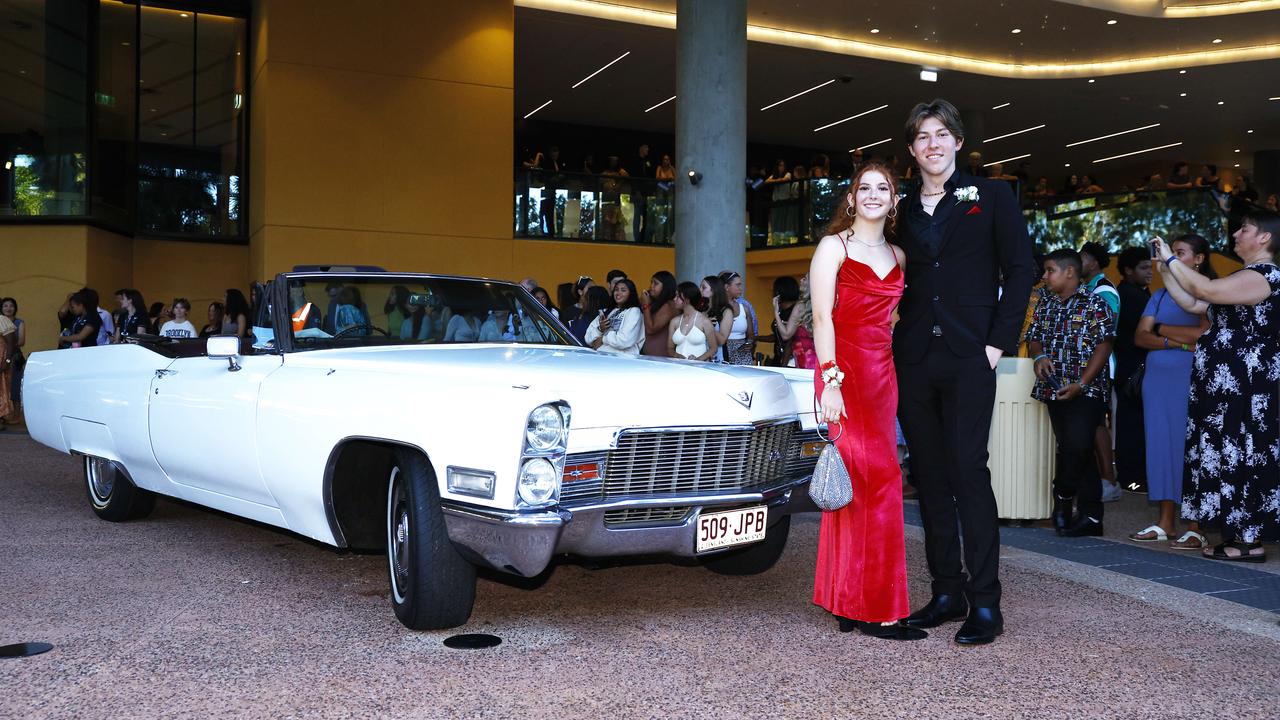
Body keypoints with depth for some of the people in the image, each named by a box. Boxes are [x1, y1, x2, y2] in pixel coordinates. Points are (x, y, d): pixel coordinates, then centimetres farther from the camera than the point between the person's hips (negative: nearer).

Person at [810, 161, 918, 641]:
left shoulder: (898, 256, 17)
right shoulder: (833, 247, 0)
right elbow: (822, 317, -8)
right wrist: (829, 380, -17)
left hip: (883, 374, 6)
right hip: (845, 370, -6)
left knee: (865, 482, 6)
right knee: (876, 479, -9)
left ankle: (848, 603, 14)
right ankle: (876, 611, -3)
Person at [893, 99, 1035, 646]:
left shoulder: (990, 196, 6)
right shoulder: (903, 210, 16)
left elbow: (1019, 268, 1)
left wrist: (999, 340, -7)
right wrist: (894, 341, 5)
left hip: (967, 356, -4)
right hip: (914, 358, 4)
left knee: (968, 471, -9)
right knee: (930, 476, 6)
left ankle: (985, 603, -3)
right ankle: (946, 592, 15)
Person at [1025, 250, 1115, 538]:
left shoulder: (1095, 304, -4)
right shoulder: (1045, 303, 14)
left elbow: (1103, 347, -9)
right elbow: (1033, 337, 18)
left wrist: (1081, 384, -17)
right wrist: (1039, 356, -6)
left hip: (1086, 390, -5)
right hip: (1055, 389, 6)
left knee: (1077, 446, -19)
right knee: (1072, 450, 5)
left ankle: (1063, 495, 5)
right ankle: (1090, 517, 10)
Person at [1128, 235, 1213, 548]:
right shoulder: (1161, 295, 16)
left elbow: (1205, 334, -15)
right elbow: (1140, 337, 6)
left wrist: (1161, 328, -4)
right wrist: (1178, 341, -10)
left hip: (1191, 380, -6)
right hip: (1157, 379, 6)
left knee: (1189, 446, -6)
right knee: (1161, 445, 5)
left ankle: (1196, 528, -3)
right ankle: (1165, 522, 10)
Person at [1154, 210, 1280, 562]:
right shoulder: (1245, 277, 19)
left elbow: (1205, 289, -24)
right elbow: (1193, 304, 19)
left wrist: (1170, 259, -14)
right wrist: (1165, 270, 15)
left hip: (1244, 387, -10)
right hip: (1226, 384, 10)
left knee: (1242, 455, -7)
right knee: (1229, 455, 10)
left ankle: (1251, 541, -3)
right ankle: (1236, 535, 14)